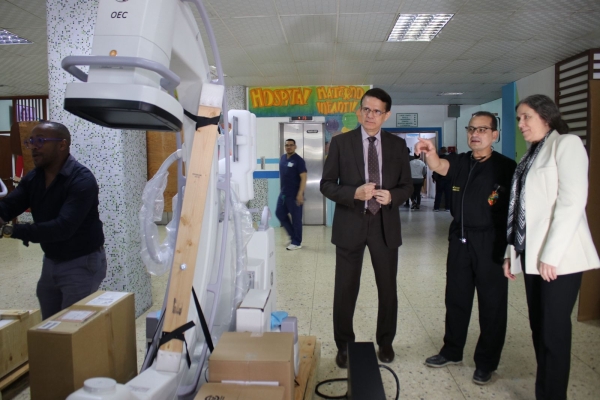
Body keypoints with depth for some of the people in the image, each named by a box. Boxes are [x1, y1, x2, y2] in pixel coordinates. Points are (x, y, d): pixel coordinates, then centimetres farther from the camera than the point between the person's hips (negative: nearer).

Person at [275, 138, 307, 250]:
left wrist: (300, 194, -23)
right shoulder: (282, 158, 9)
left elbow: (303, 178, -16)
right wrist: (282, 189, 17)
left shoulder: (299, 160, -12)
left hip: (294, 195, -8)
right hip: (283, 193, 8)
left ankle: (297, 242, 11)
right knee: (279, 213, 12)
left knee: (296, 218, 0)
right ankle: (293, 235, 26)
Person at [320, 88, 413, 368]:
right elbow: (327, 185, -3)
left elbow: (407, 186, 7)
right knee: (345, 290, 7)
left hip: (385, 225, 2)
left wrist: (392, 196, -15)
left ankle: (385, 342, 36)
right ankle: (344, 346, 27)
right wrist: (355, 193, -20)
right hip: (350, 225, -2)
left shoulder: (397, 145, 4)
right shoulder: (341, 143, -2)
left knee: (388, 289, 14)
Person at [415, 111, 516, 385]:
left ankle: (486, 362, 23)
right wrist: (430, 153, -38)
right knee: (456, 298, 15)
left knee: (491, 303, 6)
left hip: (491, 242, -4)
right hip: (460, 239, 4)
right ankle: (452, 351, 32)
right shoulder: (460, 162, 6)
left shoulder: (506, 167, -5)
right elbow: (439, 166, -15)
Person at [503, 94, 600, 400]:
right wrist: (511, 252, 10)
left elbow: (572, 201, -15)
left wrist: (551, 254, -19)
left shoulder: (567, 144, -4)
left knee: (553, 331, -1)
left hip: (558, 258, -7)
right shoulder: (531, 156, 18)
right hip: (531, 255, 7)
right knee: (538, 328, 11)